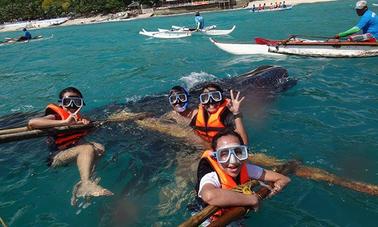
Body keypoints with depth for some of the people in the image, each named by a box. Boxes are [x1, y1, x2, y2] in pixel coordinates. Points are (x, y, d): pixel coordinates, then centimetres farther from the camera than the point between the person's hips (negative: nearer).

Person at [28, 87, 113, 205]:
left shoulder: (77, 118, 8)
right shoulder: (56, 116, -12)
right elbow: (31, 123, -29)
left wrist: (85, 123, -6)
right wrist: (64, 122, -34)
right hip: (54, 158, -8)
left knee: (98, 148, -11)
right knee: (87, 148, -27)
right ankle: (86, 184, -45)